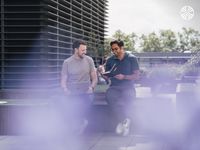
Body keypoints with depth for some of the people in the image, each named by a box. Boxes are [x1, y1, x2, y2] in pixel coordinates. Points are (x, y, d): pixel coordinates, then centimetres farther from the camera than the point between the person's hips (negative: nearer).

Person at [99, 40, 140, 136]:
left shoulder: (131, 58, 5)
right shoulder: (110, 60, 13)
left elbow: (137, 76, 1)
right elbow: (107, 76, 14)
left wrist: (124, 77, -14)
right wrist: (102, 71, -7)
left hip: (128, 87, -2)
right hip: (114, 87, 2)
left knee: (127, 96, -35)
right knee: (109, 95, -31)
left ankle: (122, 121, -11)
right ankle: (125, 120, -16)